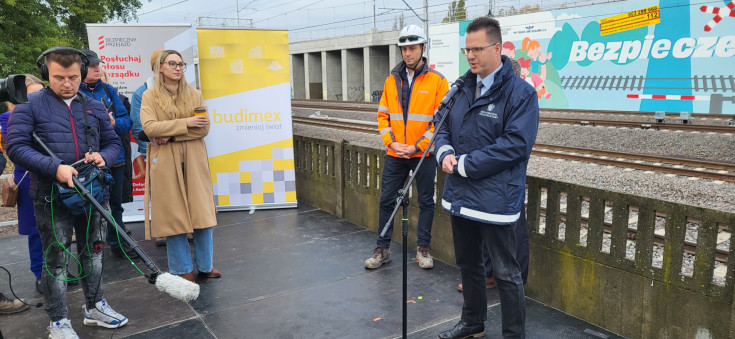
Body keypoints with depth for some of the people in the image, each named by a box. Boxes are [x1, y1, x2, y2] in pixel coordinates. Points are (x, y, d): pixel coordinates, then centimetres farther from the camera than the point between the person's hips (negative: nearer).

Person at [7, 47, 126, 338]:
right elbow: (16, 147, -11)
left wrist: (103, 156, -10)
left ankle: (95, 306, 32)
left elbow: (113, 142, 13)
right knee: (55, 258, 6)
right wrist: (55, 168, -23)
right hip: (51, 196, -4)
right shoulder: (30, 106, -3)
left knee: (93, 250, 15)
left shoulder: (95, 107, 9)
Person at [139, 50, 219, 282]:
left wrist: (171, 135, -11)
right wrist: (185, 123, -14)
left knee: (202, 213, 2)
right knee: (173, 215, 3)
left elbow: (204, 128, 0)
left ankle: (205, 265, 17)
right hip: (165, 163, -2)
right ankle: (183, 270, 16)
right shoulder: (150, 96, 4)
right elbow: (149, 127, -11)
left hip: (194, 161, 2)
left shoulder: (194, 94, 10)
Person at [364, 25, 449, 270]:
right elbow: (383, 115, 9)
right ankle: (382, 249, 20)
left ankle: (423, 248, 24)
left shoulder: (437, 80, -4)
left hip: (423, 154, -3)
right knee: (387, 200, 7)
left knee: (426, 201, 8)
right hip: (394, 154, 3)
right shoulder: (392, 80, 7)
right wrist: (392, 142, -7)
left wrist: (417, 146, -15)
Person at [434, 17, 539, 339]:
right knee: (468, 263, 21)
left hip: (495, 200, -7)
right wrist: (445, 152, -9)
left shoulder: (521, 92, -11)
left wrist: (464, 165, -19)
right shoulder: (463, 88, 9)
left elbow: (515, 144, -20)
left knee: (506, 273, 4)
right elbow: (443, 128, 14)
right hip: (460, 195, 7)